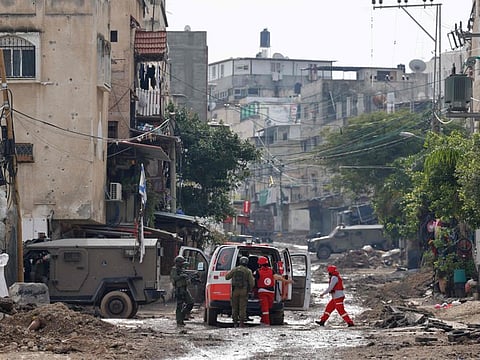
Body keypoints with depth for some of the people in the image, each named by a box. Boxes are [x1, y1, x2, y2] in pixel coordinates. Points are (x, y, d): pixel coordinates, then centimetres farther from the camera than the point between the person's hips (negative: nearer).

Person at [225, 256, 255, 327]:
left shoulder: (234, 270, 2)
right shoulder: (248, 271, -3)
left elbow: (227, 277, 11)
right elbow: (252, 283, -4)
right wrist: (249, 289, 15)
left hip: (235, 291, 2)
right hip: (244, 291, -2)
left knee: (234, 307, 9)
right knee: (242, 308, 1)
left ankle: (235, 323, 8)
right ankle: (242, 323, -2)